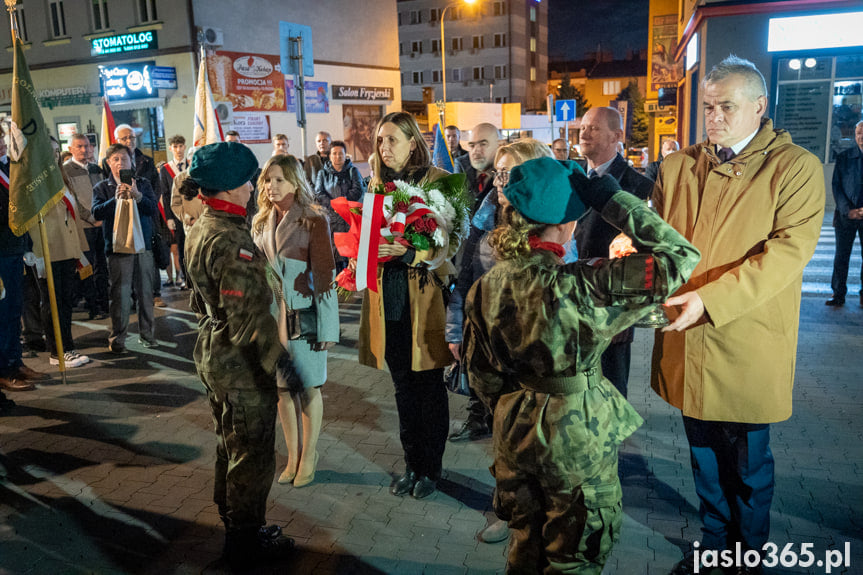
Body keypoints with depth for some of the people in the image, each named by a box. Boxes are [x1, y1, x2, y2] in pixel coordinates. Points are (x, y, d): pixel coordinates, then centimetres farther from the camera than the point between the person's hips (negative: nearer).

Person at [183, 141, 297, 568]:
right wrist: (278, 359, -24)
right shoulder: (232, 241, -25)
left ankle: (233, 525, 40)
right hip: (241, 362, -10)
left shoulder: (200, 229, 7)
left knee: (230, 444, 23)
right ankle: (246, 542, 23)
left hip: (212, 353, 10)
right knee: (254, 454, 6)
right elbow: (248, 315, -29)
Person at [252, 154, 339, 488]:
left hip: (303, 316, -5)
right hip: (270, 316, 5)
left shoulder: (313, 220, -9)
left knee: (308, 387, 6)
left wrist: (326, 328, -14)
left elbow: (324, 276, -11)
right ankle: (292, 457, 26)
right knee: (282, 387, 11)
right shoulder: (261, 223, 7)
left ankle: (308, 459, 21)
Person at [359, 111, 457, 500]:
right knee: (403, 386, 14)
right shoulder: (377, 184, 12)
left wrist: (408, 252, -23)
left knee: (429, 386, 7)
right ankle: (412, 464, 29)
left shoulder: (438, 182, -5)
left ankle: (432, 468, 24)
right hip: (387, 297, 5)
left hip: (424, 297, -4)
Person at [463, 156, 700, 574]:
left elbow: (480, 374, 1)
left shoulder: (485, 287, -9)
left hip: (515, 433, 5)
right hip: (578, 436, -5)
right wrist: (610, 197, -21)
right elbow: (680, 257, -23)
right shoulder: (578, 286, -27)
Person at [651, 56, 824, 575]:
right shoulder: (677, 167, 6)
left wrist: (710, 300, -27)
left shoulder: (796, 168, -8)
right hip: (688, 344, 4)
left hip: (748, 349, -3)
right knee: (704, 455, 20)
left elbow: (787, 251, -18)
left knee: (748, 463, 13)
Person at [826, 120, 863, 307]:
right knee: (841, 255, 2)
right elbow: (836, 186, 3)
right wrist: (848, 210, -8)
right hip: (845, 214, 0)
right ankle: (838, 294, 9)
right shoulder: (844, 158, 5)